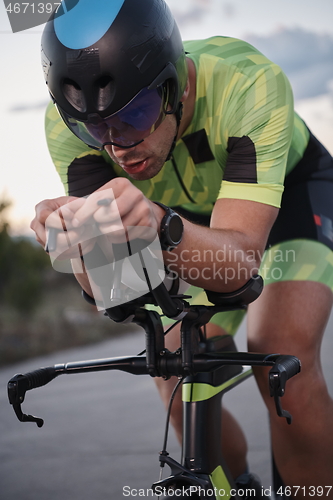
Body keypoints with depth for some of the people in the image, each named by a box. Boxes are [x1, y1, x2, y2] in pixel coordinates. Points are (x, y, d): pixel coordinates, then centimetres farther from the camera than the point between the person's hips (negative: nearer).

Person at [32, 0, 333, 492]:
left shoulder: (250, 85, -40)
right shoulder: (67, 124, -30)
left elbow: (238, 260, -44)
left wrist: (160, 226, -64)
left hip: (290, 191, -3)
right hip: (192, 214, 4)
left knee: (283, 360, -26)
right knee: (179, 385, -6)